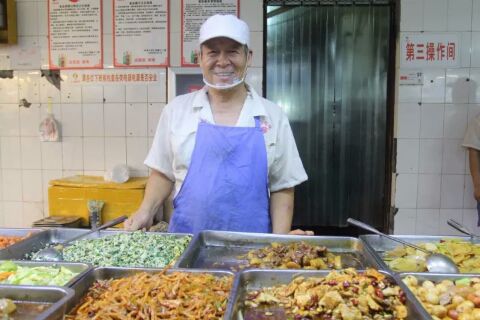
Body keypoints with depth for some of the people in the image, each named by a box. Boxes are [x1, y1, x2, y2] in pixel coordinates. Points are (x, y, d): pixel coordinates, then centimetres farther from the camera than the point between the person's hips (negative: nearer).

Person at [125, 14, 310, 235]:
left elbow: (281, 188, 1)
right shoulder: (176, 110, 0)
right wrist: (145, 212, -7)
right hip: (186, 240, 1)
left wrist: (280, 241, -8)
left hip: (250, 243, 0)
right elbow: (163, 173, 7)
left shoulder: (273, 116, -2)